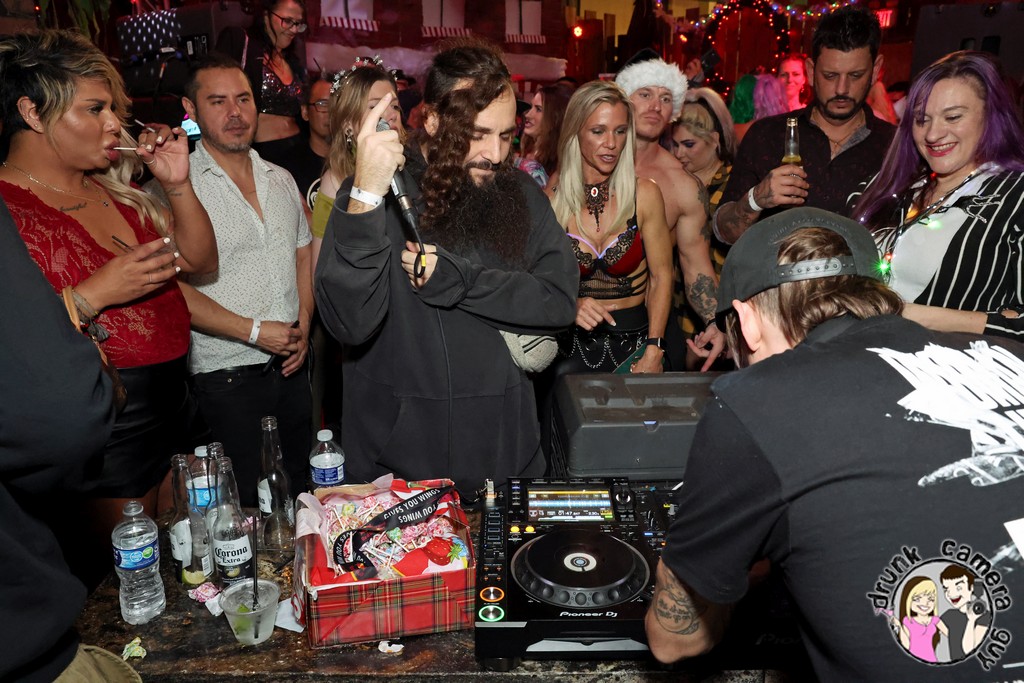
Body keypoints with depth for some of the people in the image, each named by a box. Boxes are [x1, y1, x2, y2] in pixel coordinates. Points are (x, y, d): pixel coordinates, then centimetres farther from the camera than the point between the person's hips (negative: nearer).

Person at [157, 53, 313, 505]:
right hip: (228, 377, -5)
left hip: (292, 367, 5)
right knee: (247, 504, 7)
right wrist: (254, 331, -18)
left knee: (301, 491, 17)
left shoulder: (280, 180, 10)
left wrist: (303, 327, 0)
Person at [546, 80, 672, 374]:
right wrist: (571, 306, -21)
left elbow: (661, 276, -3)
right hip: (574, 345, 0)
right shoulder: (551, 195, -5)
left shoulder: (644, 194, -7)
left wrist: (653, 353, -9)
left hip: (634, 341, 0)